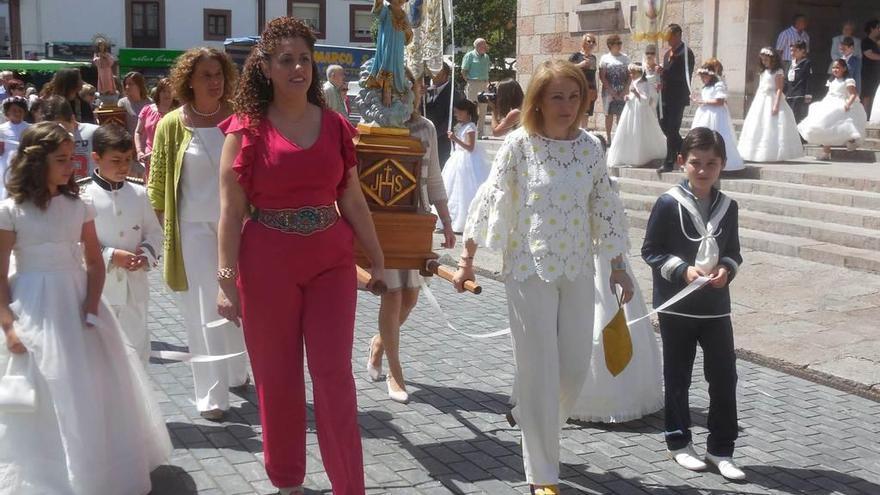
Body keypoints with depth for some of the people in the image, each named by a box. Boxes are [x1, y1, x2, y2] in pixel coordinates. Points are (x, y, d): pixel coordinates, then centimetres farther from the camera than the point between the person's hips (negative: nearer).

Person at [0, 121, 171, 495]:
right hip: (33, 311, -3)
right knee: (42, 399, 2)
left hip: (77, 305, 3)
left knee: (91, 393, 9)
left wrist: (91, 310, -7)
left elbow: (94, 263, 5)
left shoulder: (78, 206, 3)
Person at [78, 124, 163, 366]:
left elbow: (154, 231, 9)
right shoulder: (83, 194, -10)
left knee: (137, 344, 13)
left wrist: (146, 254, -10)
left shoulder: (139, 192, 2)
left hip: (134, 285, 4)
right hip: (99, 287, -4)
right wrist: (112, 256, -18)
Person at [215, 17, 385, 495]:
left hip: (332, 261, 2)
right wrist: (227, 280, -10)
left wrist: (376, 258, 10)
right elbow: (231, 211, -5)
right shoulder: (247, 129, -4)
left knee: (334, 375, 1)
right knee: (276, 378, 9)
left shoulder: (335, 126, 4)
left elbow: (353, 200, 10)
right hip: (267, 265, -1)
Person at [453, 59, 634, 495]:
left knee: (575, 369, 7)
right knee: (539, 372, -1)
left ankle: (529, 419, 39)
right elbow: (491, 199, -4)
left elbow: (604, 208, 9)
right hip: (530, 269, -4)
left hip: (578, 271, 4)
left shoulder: (591, 146, 2)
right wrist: (466, 258, -4)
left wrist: (618, 267, 11)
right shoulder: (519, 144, -8)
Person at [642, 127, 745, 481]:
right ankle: (678, 443, 25)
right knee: (678, 376, 10)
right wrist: (683, 270, -19)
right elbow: (650, 250, -7)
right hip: (676, 304, -3)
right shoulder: (668, 204, -9)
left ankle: (721, 448, 16)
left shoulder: (728, 207, 3)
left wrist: (726, 270, -11)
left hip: (716, 306, 3)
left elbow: (733, 252, 11)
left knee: (724, 376, 3)